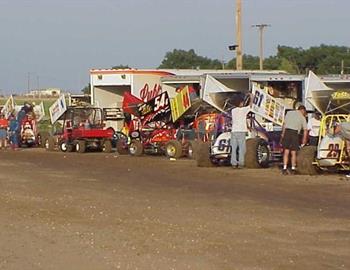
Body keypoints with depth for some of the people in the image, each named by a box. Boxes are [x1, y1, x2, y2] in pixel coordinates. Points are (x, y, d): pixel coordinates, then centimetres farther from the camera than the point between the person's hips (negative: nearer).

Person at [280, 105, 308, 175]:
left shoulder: (289, 113, 16)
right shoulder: (302, 118, 11)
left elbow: (284, 124, 9)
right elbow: (305, 130, 8)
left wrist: (282, 134, 10)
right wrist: (304, 141, 15)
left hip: (287, 132, 1)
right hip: (295, 133, -1)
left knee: (286, 152, 4)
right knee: (293, 153, 8)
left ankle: (284, 168, -3)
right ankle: (293, 169, 8)